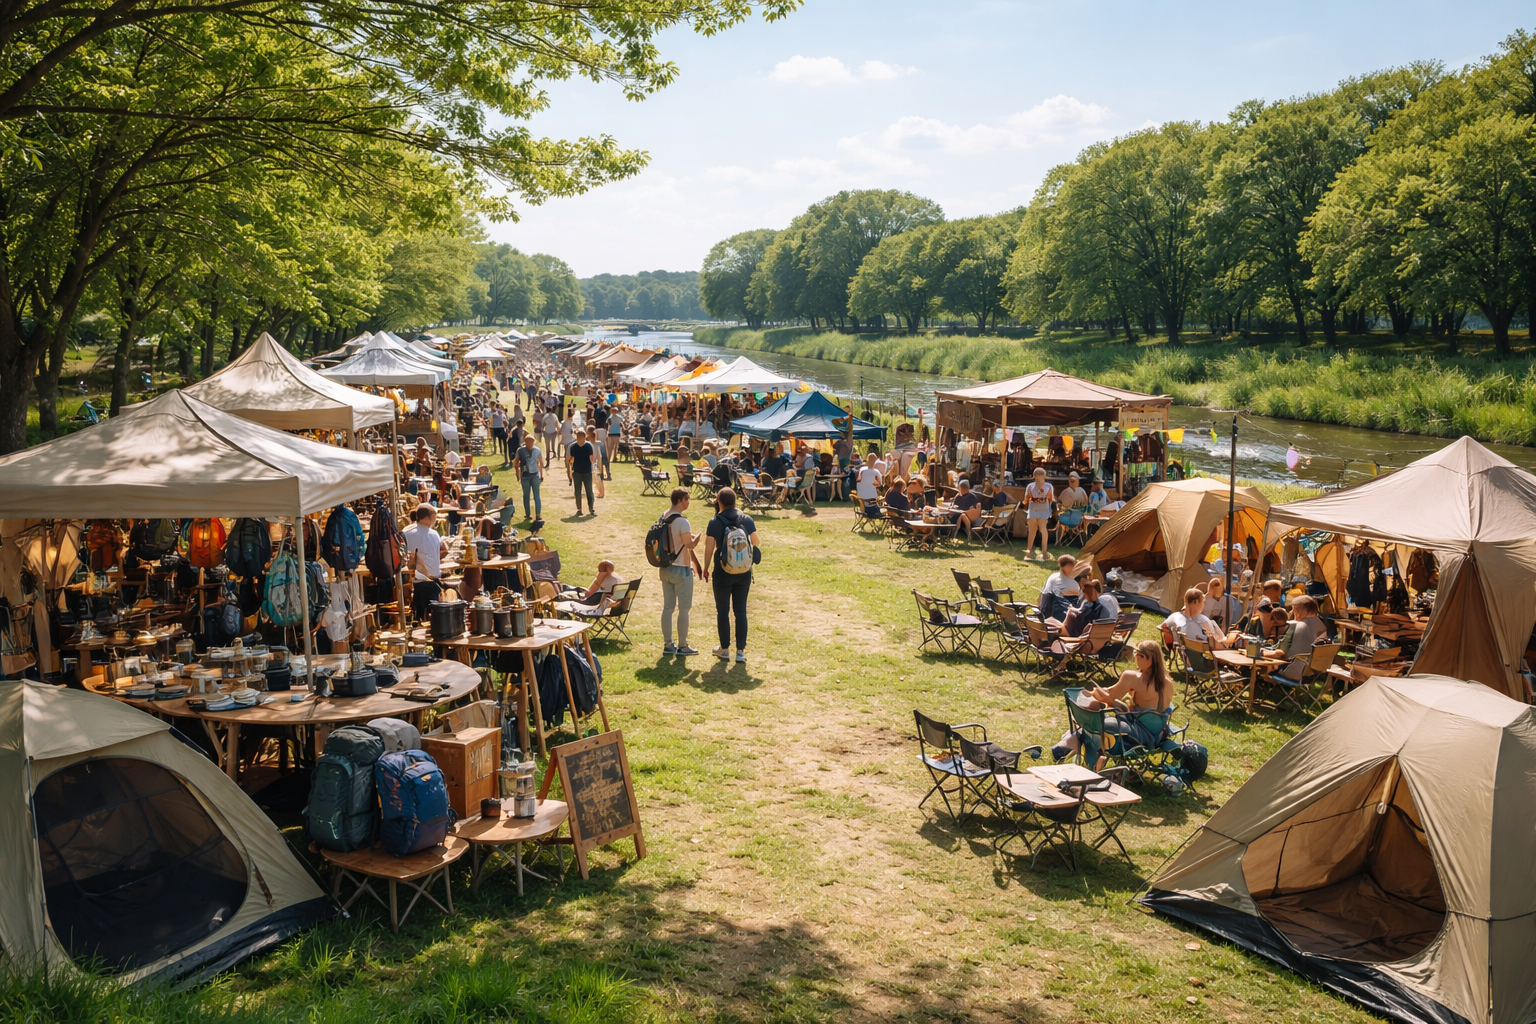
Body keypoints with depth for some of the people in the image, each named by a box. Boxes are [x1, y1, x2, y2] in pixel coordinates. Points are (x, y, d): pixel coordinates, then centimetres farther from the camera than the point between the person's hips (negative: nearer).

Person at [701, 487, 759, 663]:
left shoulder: (715, 522, -9)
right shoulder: (747, 520, -1)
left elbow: (709, 548, -8)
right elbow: (755, 542, 1)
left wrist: (706, 569, 3)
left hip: (723, 572, -3)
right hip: (744, 572, 3)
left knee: (723, 610, 9)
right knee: (741, 610, 8)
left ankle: (724, 649, 16)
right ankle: (741, 651, 8)